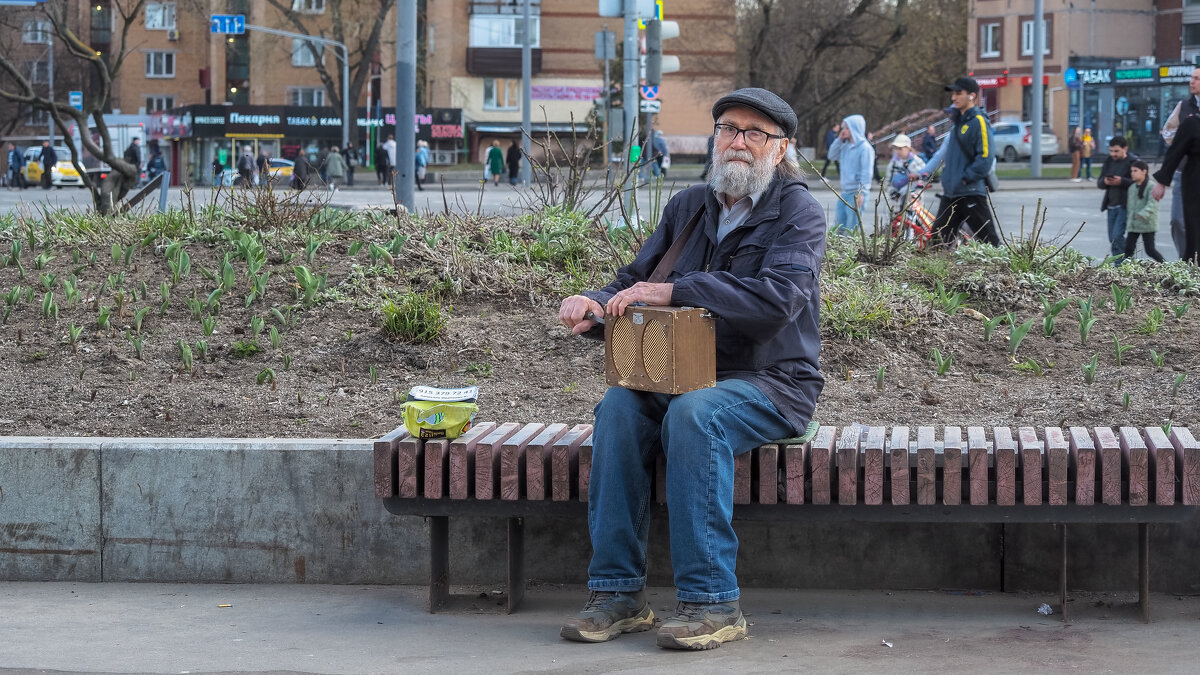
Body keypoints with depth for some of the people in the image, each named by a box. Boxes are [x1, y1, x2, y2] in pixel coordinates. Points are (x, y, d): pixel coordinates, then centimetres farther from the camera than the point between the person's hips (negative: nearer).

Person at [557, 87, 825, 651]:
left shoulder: (798, 211, -5)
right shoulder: (689, 206, 13)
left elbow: (777, 297, -23)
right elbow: (636, 281, 15)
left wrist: (674, 291, -26)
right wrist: (595, 303, -10)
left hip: (771, 384, -5)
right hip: (685, 376, 5)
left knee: (693, 414, -35)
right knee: (619, 406, -25)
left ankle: (712, 600, -31)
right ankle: (618, 593, -23)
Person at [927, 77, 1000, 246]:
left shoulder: (978, 121, -10)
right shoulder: (957, 120, 18)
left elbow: (985, 156, -18)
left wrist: (966, 178, -18)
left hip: (972, 193, -9)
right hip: (950, 194, 9)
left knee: (987, 239, -7)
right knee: (939, 237, 7)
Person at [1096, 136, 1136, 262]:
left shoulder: (1133, 162, -6)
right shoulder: (1109, 162, 13)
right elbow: (1099, 183, 12)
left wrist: (1122, 181, -23)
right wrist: (1105, 181, -11)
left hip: (1125, 205, -7)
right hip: (1111, 205, 7)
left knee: (1117, 236, -16)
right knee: (1113, 239, 8)